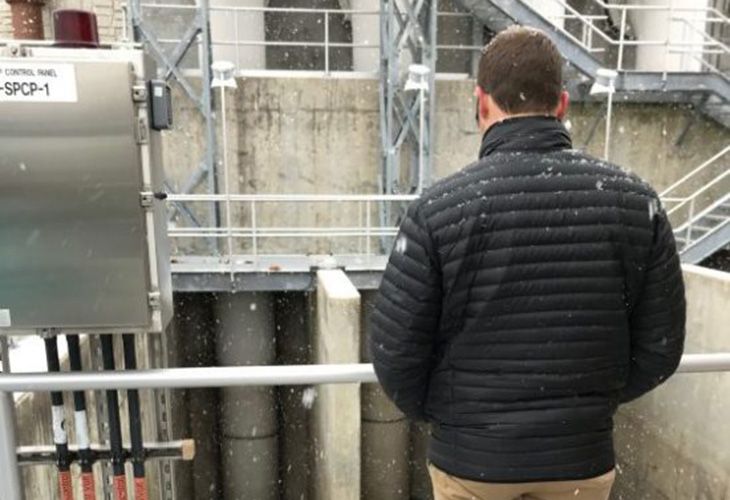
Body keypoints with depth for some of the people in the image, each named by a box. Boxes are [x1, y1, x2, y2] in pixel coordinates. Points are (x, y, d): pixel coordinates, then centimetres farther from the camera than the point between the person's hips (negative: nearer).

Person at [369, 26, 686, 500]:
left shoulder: (438, 209, -18)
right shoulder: (634, 200, -9)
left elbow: (395, 352, -14)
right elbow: (660, 347, -3)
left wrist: (439, 412, 6)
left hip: (472, 459, -2)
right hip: (583, 459, 2)